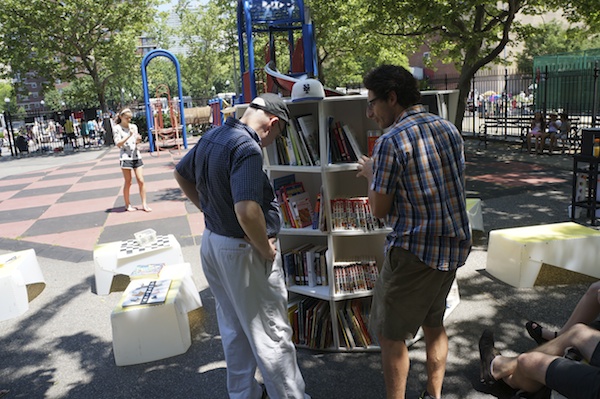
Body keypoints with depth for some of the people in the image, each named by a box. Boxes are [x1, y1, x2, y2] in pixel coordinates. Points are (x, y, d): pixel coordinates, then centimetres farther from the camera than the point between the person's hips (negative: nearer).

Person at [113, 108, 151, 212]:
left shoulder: (133, 126, 11)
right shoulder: (117, 128, -3)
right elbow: (118, 144, -10)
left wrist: (138, 140, -5)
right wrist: (129, 135, -18)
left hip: (136, 156, 4)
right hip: (125, 157, -4)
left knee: (141, 181, 0)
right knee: (128, 182, 2)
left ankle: (144, 204, 6)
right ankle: (127, 204, 15)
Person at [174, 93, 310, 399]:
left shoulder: (211, 137, 4)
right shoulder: (247, 148, -25)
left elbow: (181, 174, 19)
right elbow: (247, 210, -36)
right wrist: (267, 249, -20)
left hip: (212, 243, 9)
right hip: (243, 251, -9)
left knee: (233, 328, 22)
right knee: (271, 334, 8)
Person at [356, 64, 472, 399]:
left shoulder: (391, 141, -17)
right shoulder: (449, 129, 6)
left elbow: (380, 210, -13)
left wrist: (371, 173, 6)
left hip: (414, 252, -8)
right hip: (455, 246, 8)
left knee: (391, 335, 7)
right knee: (434, 323, 23)